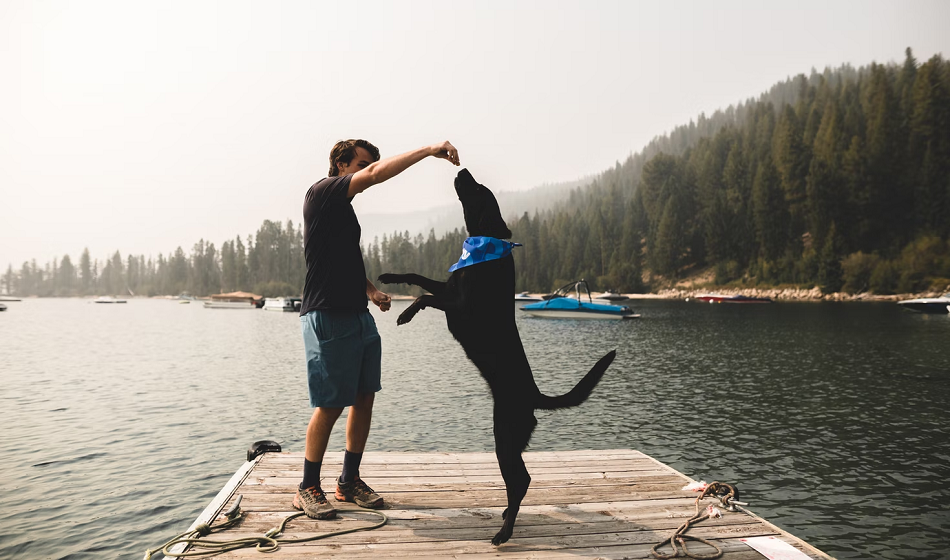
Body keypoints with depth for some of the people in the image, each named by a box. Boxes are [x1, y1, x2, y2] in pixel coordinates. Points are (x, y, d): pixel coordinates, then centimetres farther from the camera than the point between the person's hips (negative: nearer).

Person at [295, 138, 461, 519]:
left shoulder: (343, 209, 20)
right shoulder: (321, 193, -8)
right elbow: (377, 174, -20)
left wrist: (371, 291, 16)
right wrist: (429, 151, -18)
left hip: (358, 317, 9)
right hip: (327, 317, -9)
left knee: (364, 398, 9)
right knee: (330, 405, -4)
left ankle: (350, 481, 21)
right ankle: (308, 489, 11)